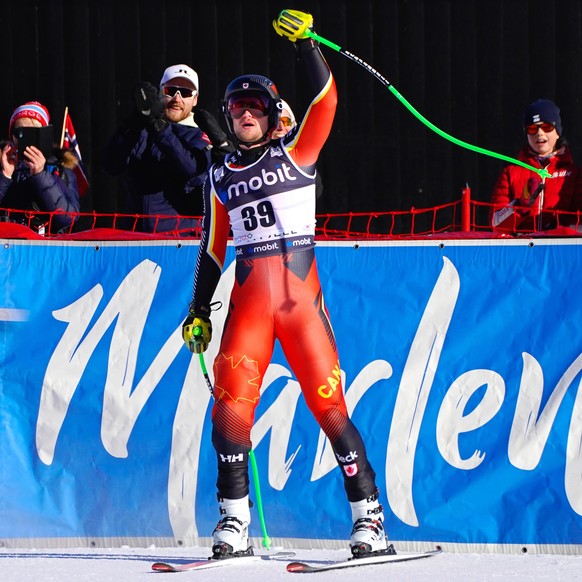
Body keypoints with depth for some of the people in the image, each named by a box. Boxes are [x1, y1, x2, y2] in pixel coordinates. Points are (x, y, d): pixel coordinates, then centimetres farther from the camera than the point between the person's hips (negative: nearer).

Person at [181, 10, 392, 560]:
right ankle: (234, 521, -4)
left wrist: (305, 44, -19)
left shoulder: (296, 153, 7)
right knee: (231, 401, -11)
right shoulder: (220, 178, 16)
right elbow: (212, 249, 22)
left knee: (328, 402, -7)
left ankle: (368, 516, 0)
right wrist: (199, 310, 18)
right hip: (249, 299, 3)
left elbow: (324, 99, -7)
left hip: (302, 294, -3)